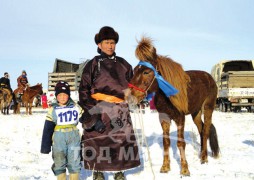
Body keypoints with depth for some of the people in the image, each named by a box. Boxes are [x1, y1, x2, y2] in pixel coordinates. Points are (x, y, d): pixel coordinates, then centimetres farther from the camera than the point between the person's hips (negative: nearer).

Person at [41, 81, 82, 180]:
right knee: (59, 163, 9)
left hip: (73, 138, 0)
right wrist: (45, 146, 0)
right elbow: (47, 128, 1)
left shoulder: (76, 107, -1)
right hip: (58, 139, 0)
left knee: (74, 162, 8)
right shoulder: (53, 110, -2)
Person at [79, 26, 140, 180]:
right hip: (97, 108, -2)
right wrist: (88, 108, -10)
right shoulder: (93, 64, 2)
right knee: (97, 140, 2)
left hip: (120, 109, 3)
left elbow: (131, 84, 22)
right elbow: (84, 89, -1)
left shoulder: (123, 64, 12)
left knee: (122, 139, 2)